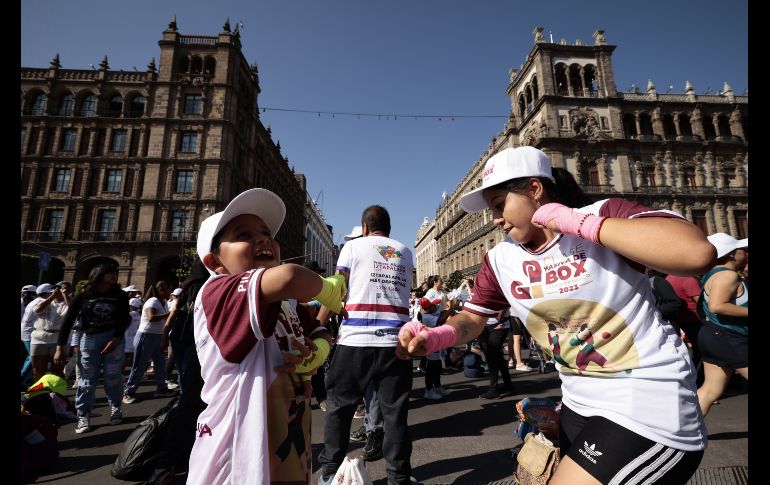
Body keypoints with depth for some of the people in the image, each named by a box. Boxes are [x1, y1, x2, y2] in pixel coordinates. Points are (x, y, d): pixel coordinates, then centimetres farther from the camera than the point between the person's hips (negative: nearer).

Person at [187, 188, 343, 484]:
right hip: (238, 461, -7)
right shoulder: (217, 292, -22)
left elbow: (321, 334, 14)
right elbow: (288, 277, -40)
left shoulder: (286, 304, 6)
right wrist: (328, 289, -18)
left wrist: (317, 353, -10)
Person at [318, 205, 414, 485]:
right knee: (394, 411, 10)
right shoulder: (405, 252, 15)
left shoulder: (353, 246, 5)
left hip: (356, 339, -2)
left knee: (338, 405, 13)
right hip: (396, 340, 3)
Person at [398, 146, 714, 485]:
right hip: (579, 405, 6)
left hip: (650, 405, -5)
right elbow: (472, 317, 7)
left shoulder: (605, 215, -15)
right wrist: (434, 336, -15)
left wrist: (577, 222, -28)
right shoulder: (499, 260, -1)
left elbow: (697, 253, -32)